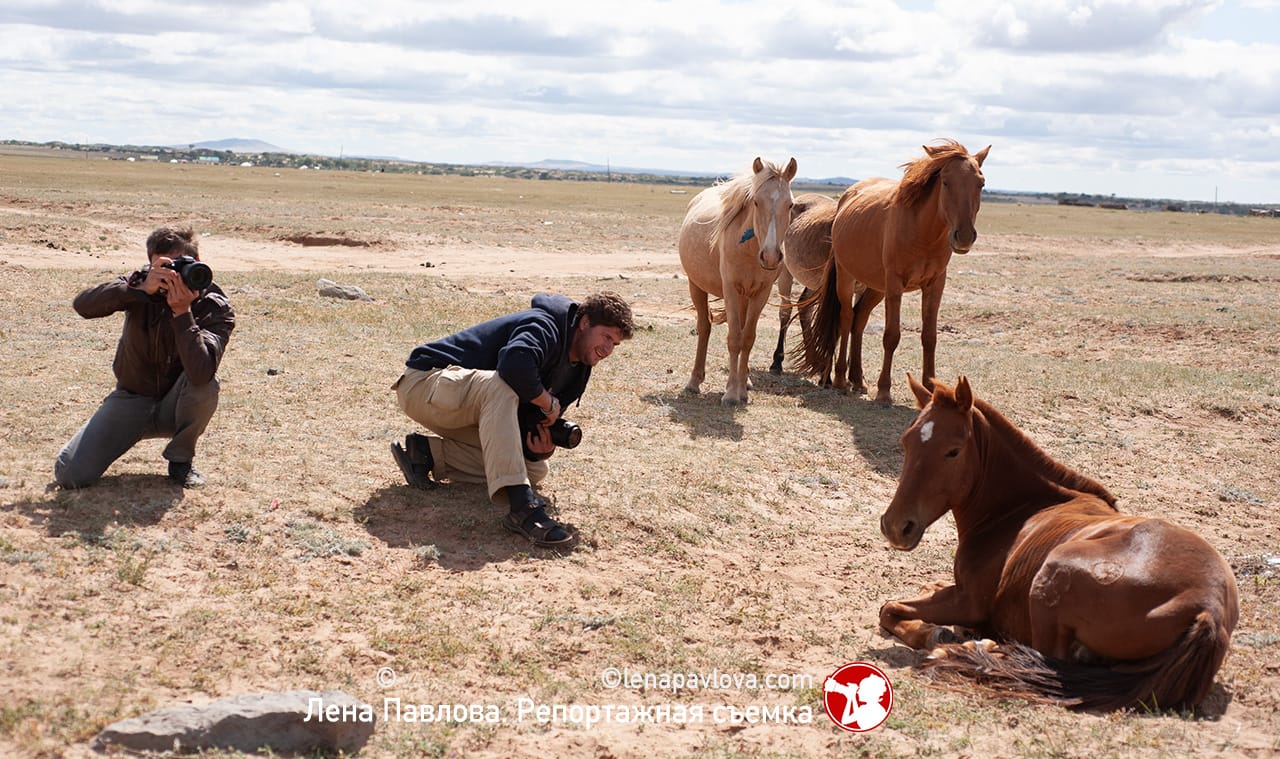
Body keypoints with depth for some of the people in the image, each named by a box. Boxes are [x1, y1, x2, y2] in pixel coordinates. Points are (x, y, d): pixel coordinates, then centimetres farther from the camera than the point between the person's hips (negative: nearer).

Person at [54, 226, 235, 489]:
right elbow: (82, 305, -27)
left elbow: (199, 373, -35)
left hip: (177, 407, -1)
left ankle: (181, 459, -9)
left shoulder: (216, 308, -17)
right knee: (70, 474, -15)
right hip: (130, 400, 1)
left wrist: (182, 311, -38)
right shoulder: (142, 283, -10)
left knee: (206, 381, -35)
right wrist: (142, 289, -37)